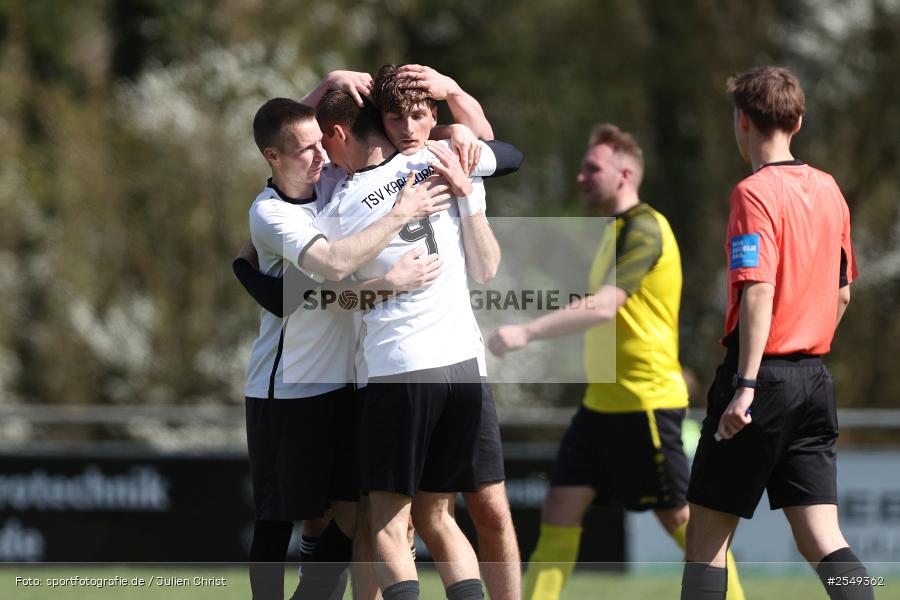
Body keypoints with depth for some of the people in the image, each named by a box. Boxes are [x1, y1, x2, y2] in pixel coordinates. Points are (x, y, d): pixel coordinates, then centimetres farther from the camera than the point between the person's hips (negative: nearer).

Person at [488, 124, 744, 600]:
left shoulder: (644, 231, -15)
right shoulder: (615, 230, 15)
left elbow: (603, 307, -28)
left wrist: (527, 332, -33)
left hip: (645, 401, -9)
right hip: (601, 401, 9)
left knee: (679, 519, -1)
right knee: (560, 510, 0)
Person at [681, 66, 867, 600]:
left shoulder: (756, 193, -11)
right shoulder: (829, 190, 11)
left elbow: (759, 293, -20)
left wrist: (745, 388, -22)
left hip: (765, 376, -7)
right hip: (815, 383, 7)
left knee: (708, 531, 4)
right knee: (822, 541, 2)